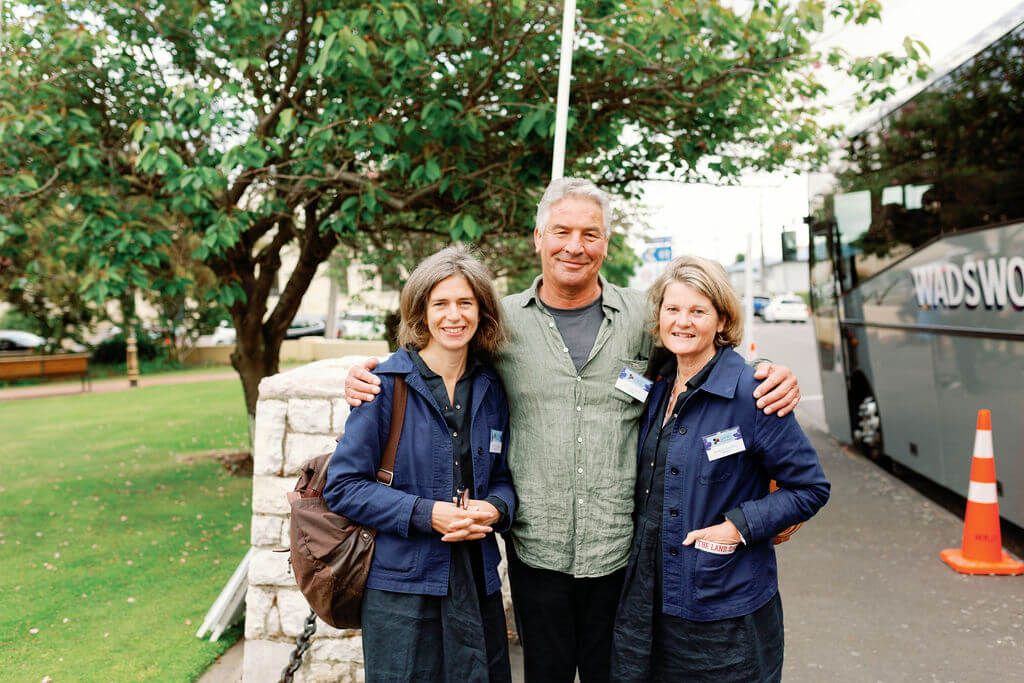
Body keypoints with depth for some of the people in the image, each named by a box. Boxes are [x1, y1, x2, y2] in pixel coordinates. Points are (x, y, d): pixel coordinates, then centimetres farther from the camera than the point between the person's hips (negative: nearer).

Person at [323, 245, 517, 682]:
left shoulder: (491, 388, 5)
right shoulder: (387, 384, -9)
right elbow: (342, 486, -10)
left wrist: (495, 509, -9)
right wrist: (427, 514, -19)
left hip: (477, 583, 4)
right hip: (402, 586, -4)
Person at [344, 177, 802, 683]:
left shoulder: (642, 318, 0)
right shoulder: (503, 321, 0)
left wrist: (772, 379, -10)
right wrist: (369, 380, -4)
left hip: (621, 547, 0)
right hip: (535, 547, 0)